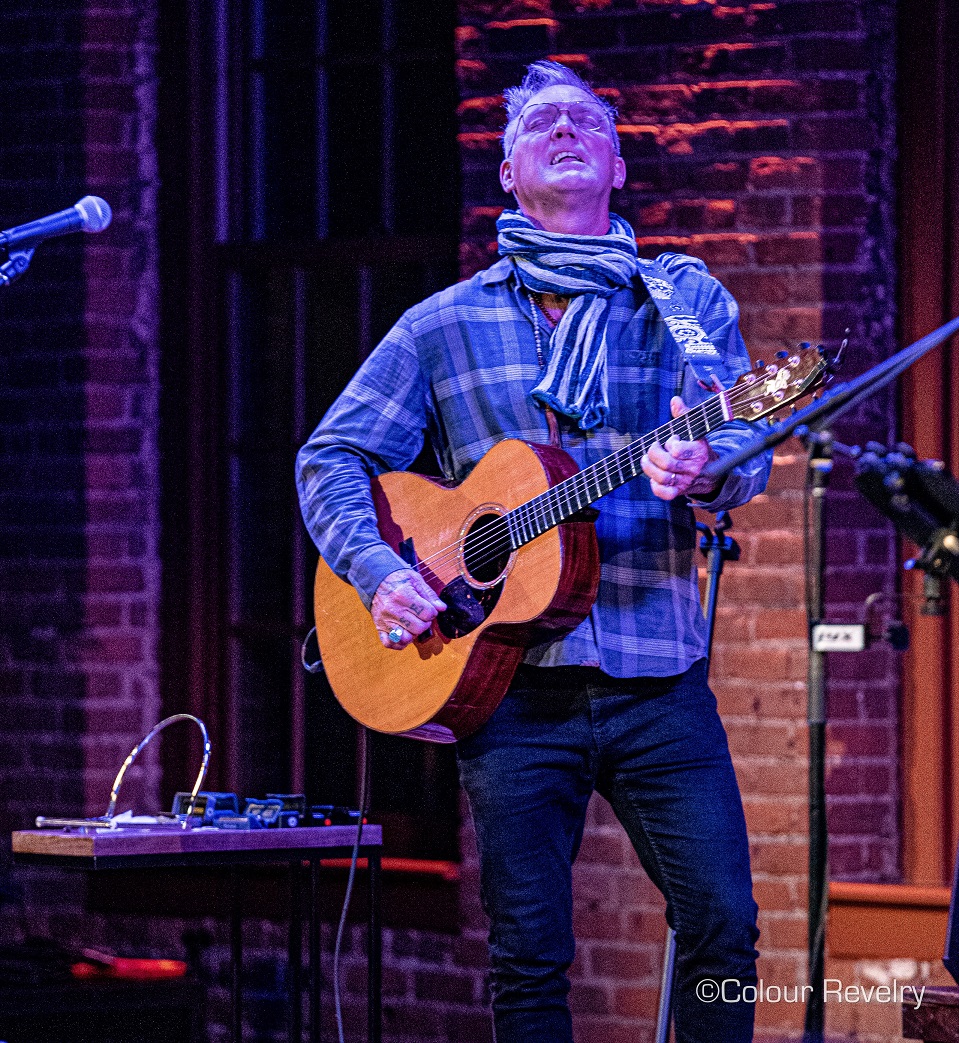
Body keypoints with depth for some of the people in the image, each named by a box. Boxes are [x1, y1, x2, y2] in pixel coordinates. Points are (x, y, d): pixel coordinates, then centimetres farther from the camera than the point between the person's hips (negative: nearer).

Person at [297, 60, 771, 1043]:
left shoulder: (685, 299, 10)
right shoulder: (446, 323, 11)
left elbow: (749, 450, -1)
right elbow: (332, 457, 11)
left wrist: (703, 466, -25)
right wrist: (378, 573, -7)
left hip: (659, 678, 0)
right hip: (509, 682, 0)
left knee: (723, 925, -8)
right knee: (529, 956, 0)